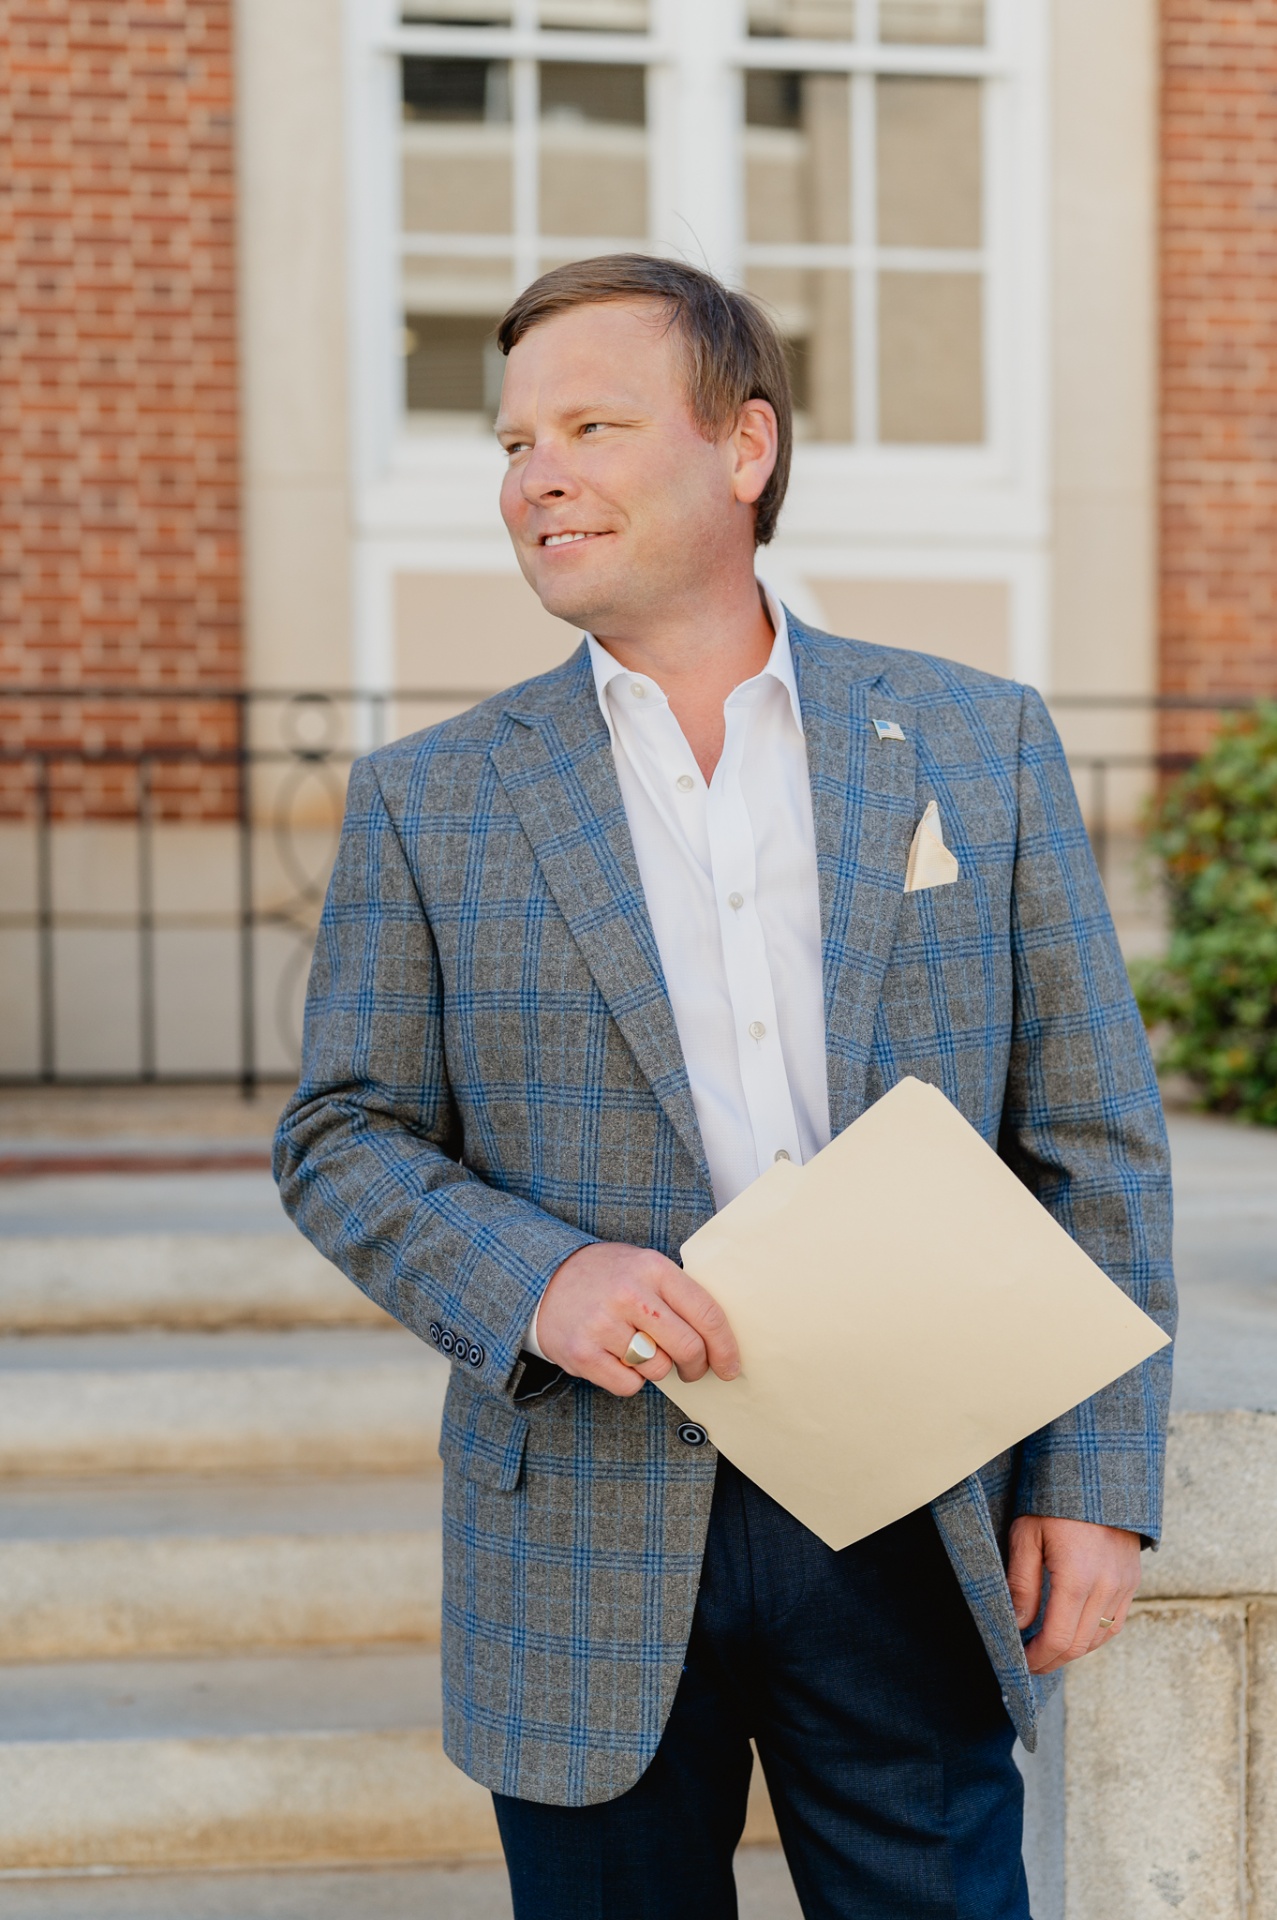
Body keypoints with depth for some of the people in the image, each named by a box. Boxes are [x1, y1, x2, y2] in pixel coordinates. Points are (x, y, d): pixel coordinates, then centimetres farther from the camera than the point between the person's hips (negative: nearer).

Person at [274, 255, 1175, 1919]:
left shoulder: (981, 745, 4)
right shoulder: (430, 802, 3)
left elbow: (1094, 1137, 4)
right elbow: (343, 1138, 3)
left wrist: (1098, 1479, -2)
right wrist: (531, 1278, -16)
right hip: (590, 1546, 0)